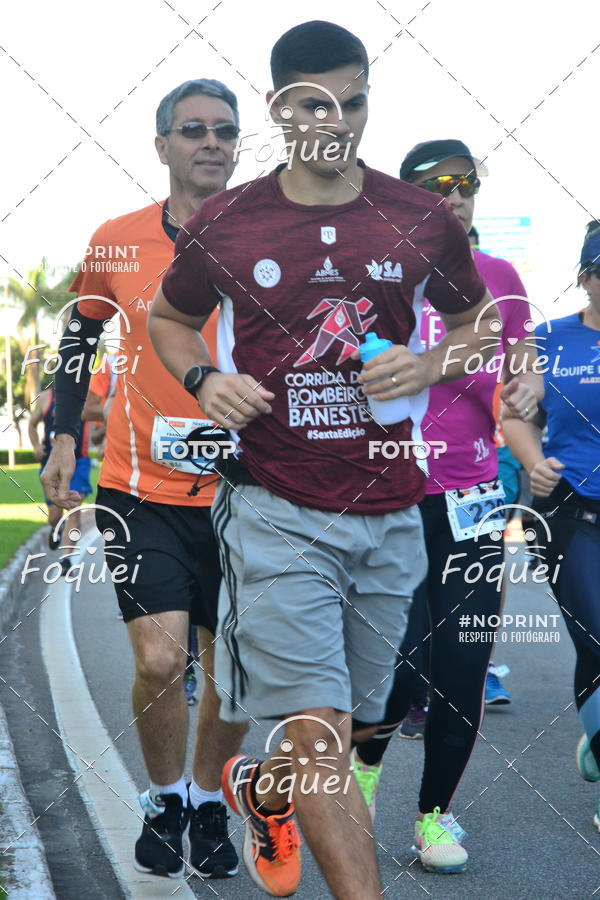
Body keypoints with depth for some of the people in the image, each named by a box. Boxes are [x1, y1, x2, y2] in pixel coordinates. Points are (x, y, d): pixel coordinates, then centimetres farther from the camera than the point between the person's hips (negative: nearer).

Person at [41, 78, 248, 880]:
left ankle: (208, 802, 32)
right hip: (141, 489, -1)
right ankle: (164, 800, 17)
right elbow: (79, 340, 12)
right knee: (160, 661, -10)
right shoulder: (116, 242, 0)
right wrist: (65, 438, 2)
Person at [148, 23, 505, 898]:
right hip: (277, 513, -3)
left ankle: (262, 789, 50)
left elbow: (477, 323, 16)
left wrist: (430, 364, -6)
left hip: (390, 517, 3)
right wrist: (205, 379, -6)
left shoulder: (423, 220, 2)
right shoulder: (223, 224, -1)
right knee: (319, 734, -13)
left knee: (357, 722, 18)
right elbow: (168, 318, 15)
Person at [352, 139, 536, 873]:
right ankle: (365, 758, 25)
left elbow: (513, 385, 15)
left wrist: (521, 394, -6)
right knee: (402, 664, -8)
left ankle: (435, 814, 21)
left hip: (470, 500, 3)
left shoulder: (499, 279, 8)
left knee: (463, 671, 2)